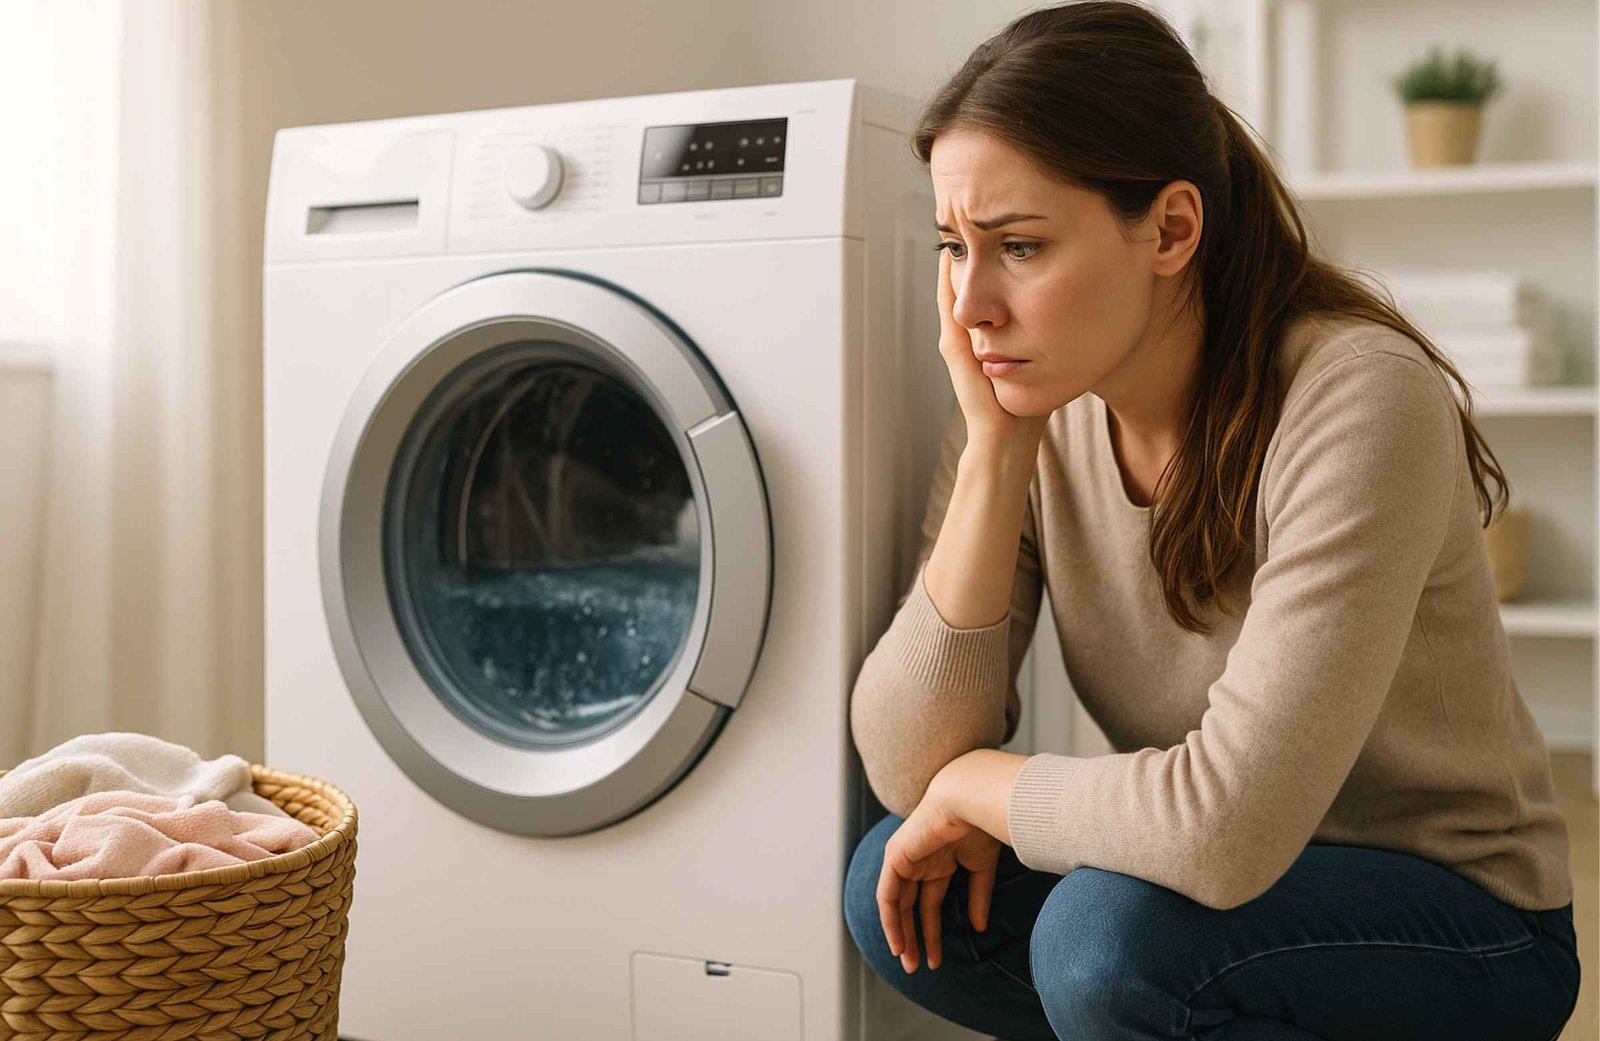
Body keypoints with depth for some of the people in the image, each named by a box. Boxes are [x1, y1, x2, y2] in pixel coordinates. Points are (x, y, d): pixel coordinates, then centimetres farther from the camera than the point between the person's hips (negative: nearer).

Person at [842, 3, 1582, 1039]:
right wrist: (994, 449, -20)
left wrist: (974, 784, -17)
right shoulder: (1039, 408, -8)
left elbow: (1226, 828, -34)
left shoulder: (1359, 399, -27)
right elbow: (906, 769, -13)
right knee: (897, 888, -13)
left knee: (1110, 933, -31)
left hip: (1466, 926, -6)